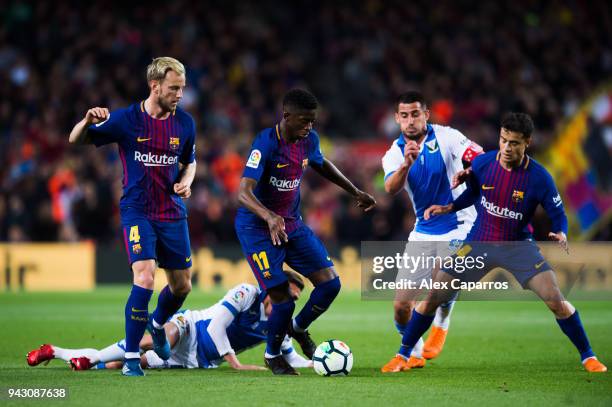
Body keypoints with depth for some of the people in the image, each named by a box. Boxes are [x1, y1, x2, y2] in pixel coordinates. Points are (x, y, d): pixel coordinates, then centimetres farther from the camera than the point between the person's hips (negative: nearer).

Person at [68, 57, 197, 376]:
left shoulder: (185, 122, 1)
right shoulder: (126, 119, -10)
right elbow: (75, 140, -5)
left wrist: (186, 182, -4)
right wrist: (88, 121, -27)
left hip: (173, 212, 5)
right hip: (137, 211, -4)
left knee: (182, 286, 12)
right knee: (145, 277, -21)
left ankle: (157, 324, 45)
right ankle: (131, 357, -11)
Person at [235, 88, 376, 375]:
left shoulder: (309, 140, -3)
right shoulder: (266, 143, -25)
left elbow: (321, 164, 22)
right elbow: (243, 193, -35)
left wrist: (355, 192, 22)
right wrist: (269, 217, -52)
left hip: (293, 225, 7)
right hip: (257, 229, -7)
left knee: (330, 284, -3)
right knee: (283, 300, -11)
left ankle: (299, 328, 27)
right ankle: (272, 355, 18)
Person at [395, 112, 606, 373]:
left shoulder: (539, 178, -18)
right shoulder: (482, 163, -10)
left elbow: (558, 215, -8)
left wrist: (561, 234, -29)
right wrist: (448, 208, -2)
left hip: (519, 245, -2)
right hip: (479, 243, 2)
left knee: (556, 300, -17)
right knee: (433, 298, -4)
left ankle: (588, 356, 3)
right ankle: (403, 354, 14)